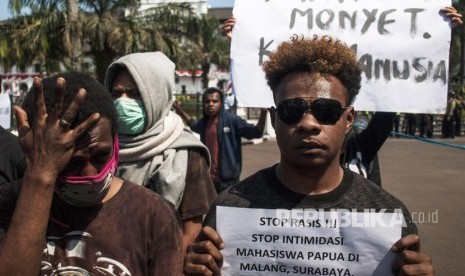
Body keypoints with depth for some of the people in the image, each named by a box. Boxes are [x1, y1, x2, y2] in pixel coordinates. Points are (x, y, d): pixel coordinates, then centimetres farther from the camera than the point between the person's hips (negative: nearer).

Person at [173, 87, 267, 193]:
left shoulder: (232, 120, -9)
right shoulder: (203, 122, 9)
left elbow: (256, 133, -10)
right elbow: (194, 125, 34)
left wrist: (263, 113, -24)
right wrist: (181, 111, 35)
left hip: (227, 180, -6)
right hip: (206, 178, 6)